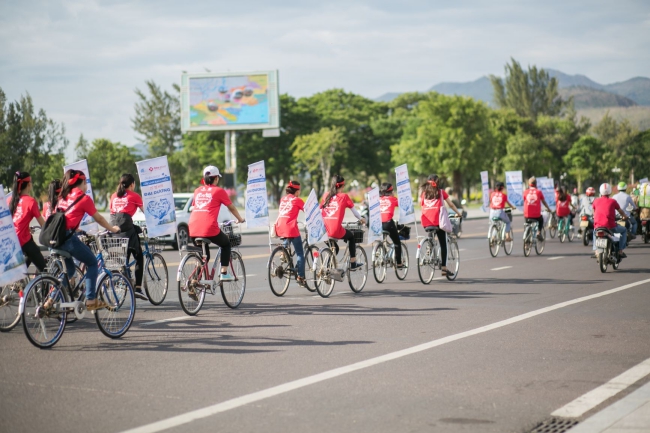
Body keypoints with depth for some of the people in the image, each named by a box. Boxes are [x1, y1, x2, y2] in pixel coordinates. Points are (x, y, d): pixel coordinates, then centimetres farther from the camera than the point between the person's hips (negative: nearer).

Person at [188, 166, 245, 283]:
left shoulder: (198, 191, 18)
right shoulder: (219, 191, 6)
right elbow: (231, 208, 16)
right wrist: (240, 219, 33)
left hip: (193, 229, 4)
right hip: (209, 228, -4)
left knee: (203, 255, 23)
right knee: (226, 244, 24)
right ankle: (224, 273, 14)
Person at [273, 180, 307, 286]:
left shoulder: (283, 199, 19)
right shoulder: (297, 200, 2)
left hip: (280, 227, 6)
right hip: (290, 227, -6)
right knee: (300, 253, 1)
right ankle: (300, 276, -5)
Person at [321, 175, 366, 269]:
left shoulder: (327, 196, 13)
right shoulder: (344, 196, 1)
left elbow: (320, 211, 13)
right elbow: (354, 211, 10)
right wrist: (361, 219, 28)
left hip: (325, 231, 4)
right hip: (337, 231, -4)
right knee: (351, 236, 25)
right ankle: (353, 263, 26)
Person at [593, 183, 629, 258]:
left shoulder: (596, 201, 9)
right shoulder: (612, 201, 4)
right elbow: (620, 211, 20)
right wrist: (625, 217, 42)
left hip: (598, 226, 3)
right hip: (610, 227, -3)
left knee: (595, 232, 39)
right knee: (624, 230, 25)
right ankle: (620, 251, 15)